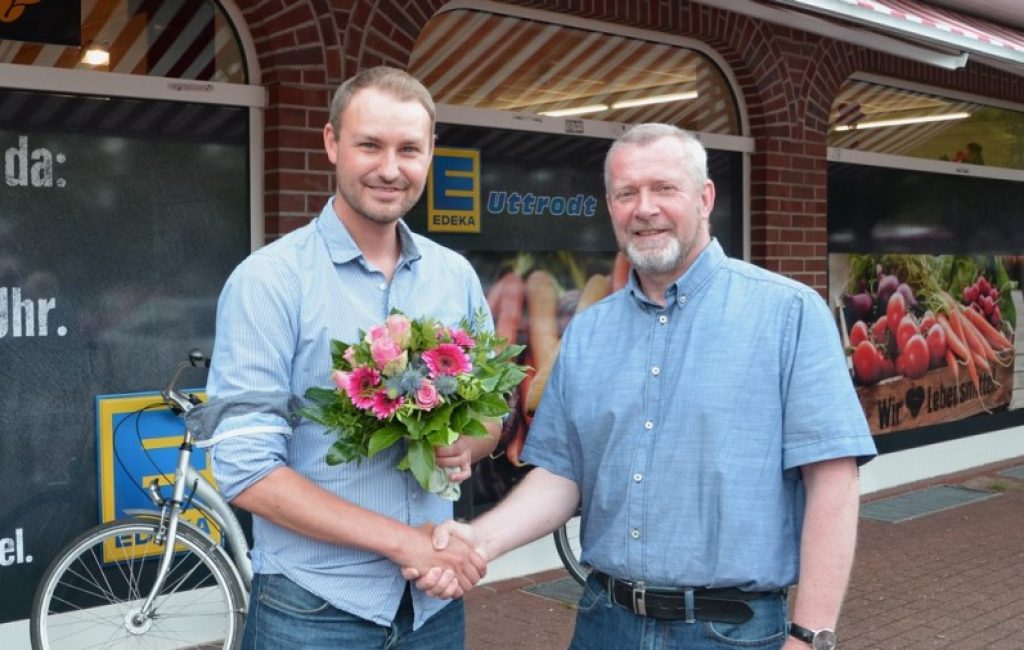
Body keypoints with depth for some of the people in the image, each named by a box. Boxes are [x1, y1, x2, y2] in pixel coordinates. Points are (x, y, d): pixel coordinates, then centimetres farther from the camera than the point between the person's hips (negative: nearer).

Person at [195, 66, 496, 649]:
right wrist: (402, 540, -18)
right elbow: (247, 470, -16)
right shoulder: (268, 280, -12)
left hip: (437, 600, 5)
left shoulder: (456, 276, 3)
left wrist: (466, 449, -10)